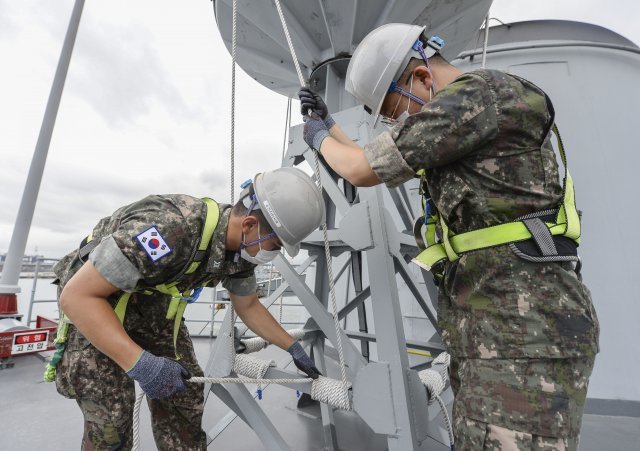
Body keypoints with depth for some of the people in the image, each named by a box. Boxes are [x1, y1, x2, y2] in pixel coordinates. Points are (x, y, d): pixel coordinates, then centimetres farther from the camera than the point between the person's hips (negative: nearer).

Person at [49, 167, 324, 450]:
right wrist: (139, 363, -37)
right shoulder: (171, 230, -40)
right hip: (92, 301, -5)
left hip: (152, 303, 6)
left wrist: (293, 347, 3)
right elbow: (75, 295, -31)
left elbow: (248, 306, 2)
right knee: (111, 415, -8)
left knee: (185, 395, 4)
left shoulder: (240, 248, -14)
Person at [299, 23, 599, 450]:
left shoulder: (482, 93, -11)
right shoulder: (462, 119, 21)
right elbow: (382, 165, 30)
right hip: (491, 322, 10)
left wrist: (321, 140, 10)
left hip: (524, 325, -10)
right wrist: (329, 125, 31)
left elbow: (362, 170, -12)